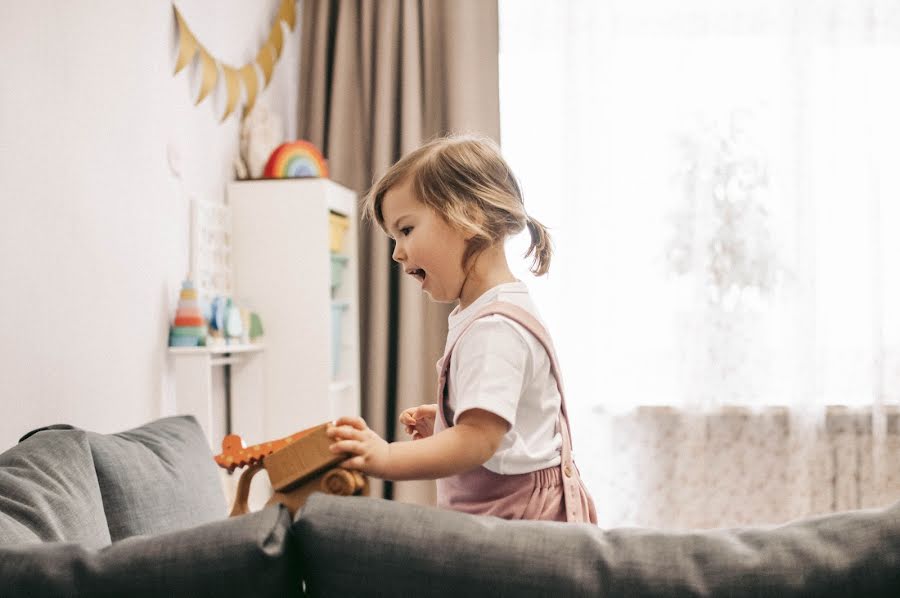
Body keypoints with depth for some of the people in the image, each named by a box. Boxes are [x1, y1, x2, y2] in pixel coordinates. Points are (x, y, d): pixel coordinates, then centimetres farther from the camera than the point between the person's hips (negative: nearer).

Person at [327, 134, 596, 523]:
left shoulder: (496, 327, -18)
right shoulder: (487, 313, 14)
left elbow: (478, 440, -27)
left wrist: (386, 460, -36)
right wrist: (444, 425, 13)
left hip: (522, 513, -9)